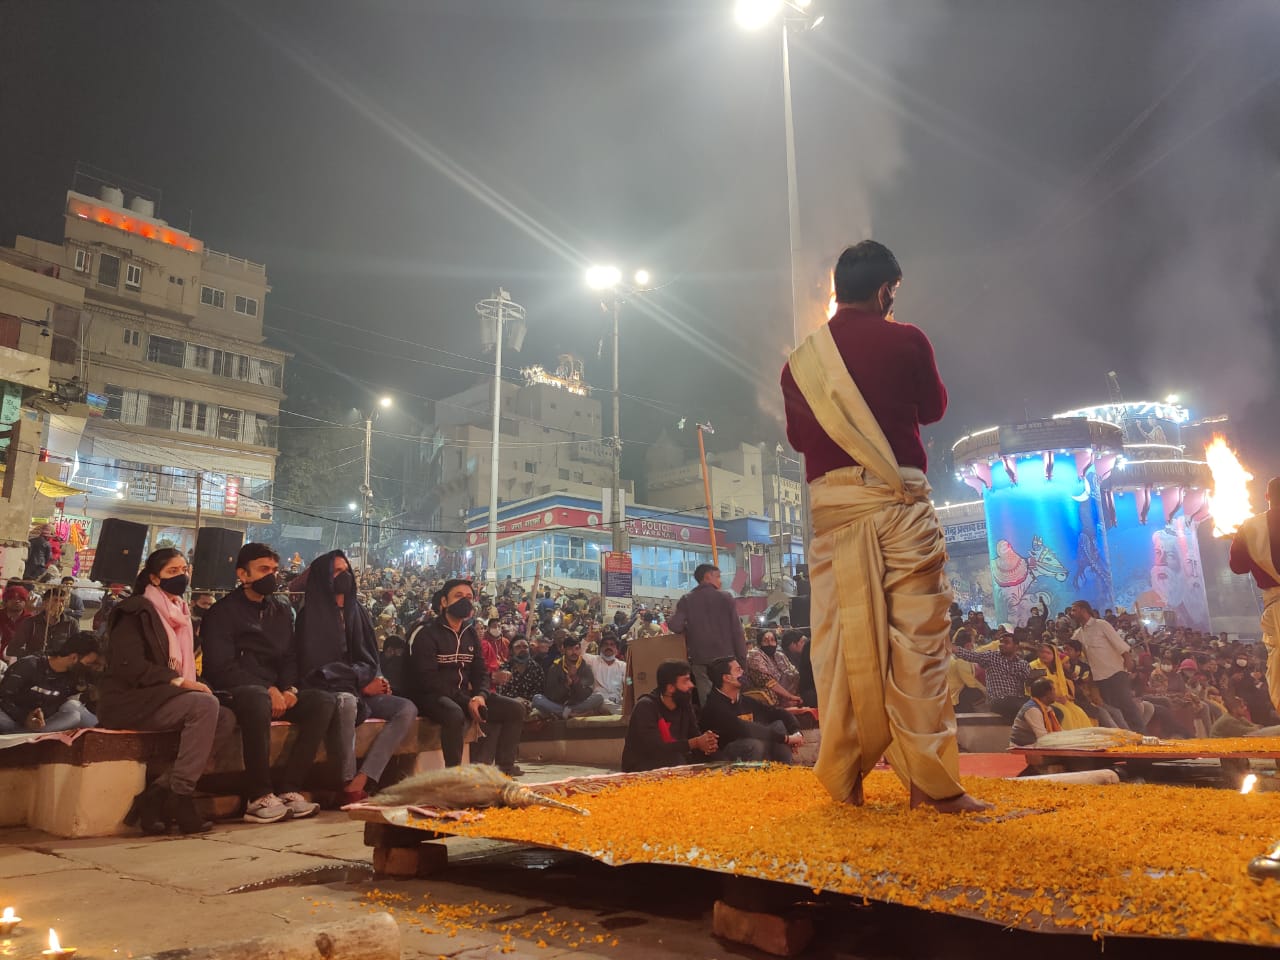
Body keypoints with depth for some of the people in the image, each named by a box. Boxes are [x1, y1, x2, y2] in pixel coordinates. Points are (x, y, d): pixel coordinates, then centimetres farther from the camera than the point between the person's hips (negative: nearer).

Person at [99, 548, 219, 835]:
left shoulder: (179, 613, 19)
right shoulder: (136, 610, -5)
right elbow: (129, 665, -17)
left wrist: (193, 683, 1)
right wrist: (178, 680, -20)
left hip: (159, 698, 7)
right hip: (129, 701, -7)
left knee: (224, 718, -20)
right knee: (206, 705, -30)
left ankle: (156, 796, -19)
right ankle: (179, 798, -23)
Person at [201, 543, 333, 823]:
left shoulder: (281, 609, 17)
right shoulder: (223, 612, -1)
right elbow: (221, 667, -11)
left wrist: (289, 689, -4)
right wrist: (268, 691, -18)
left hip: (276, 692, 6)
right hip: (234, 692, -6)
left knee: (324, 701, -18)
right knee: (257, 699, -39)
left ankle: (287, 788, -20)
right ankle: (258, 797, -31)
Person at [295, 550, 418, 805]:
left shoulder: (357, 611, 15)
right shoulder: (311, 614, -3)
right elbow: (314, 665, -9)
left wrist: (378, 679, -4)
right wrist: (362, 683, -14)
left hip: (362, 690, 6)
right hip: (327, 691, -6)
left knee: (408, 708, -18)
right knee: (347, 701, -40)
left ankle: (360, 782, -30)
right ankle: (348, 786, -29)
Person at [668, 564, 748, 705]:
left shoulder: (686, 600, 3)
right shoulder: (725, 597, 0)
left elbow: (676, 627, -9)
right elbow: (737, 630, -4)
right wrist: (742, 659, 1)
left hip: (700, 659, 1)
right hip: (724, 657, -1)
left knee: (706, 701, 3)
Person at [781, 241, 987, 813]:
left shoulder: (801, 360, 10)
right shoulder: (906, 341, 1)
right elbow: (934, 407, 15)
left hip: (830, 505, 3)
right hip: (900, 499, -3)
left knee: (840, 641, 5)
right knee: (918, 639, -1)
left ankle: (843, 779, 9)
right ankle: (933, 781, 0)